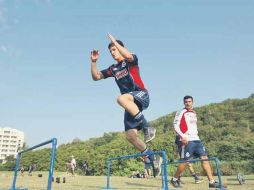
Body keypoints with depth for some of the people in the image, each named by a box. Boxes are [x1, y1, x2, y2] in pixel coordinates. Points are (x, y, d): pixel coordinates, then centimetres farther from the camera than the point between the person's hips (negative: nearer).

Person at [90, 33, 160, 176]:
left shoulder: (131, 61, 3)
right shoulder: (113, 69, 19)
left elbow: (128, 56, -23)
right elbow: (96, 77, 18)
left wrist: (114, 41, -14)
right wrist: (94, 62, 5)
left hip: (141, 95, -6)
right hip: (131, 103, 7)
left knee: (121, 99, -39)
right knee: (130, 135, -3)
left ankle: (148, 128, -31)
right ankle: (152, 159, 14)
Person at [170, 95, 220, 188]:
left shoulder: (194, 113, 18)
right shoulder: (181, 112, -4)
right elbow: (176, 126, -11)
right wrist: (182, 136, -22)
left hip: (197, 140, 7)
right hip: (187, 141, -7)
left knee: (205, 158, -1)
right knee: (184, 161, -4)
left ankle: (212, 182, 3)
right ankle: (174, 179, 15)